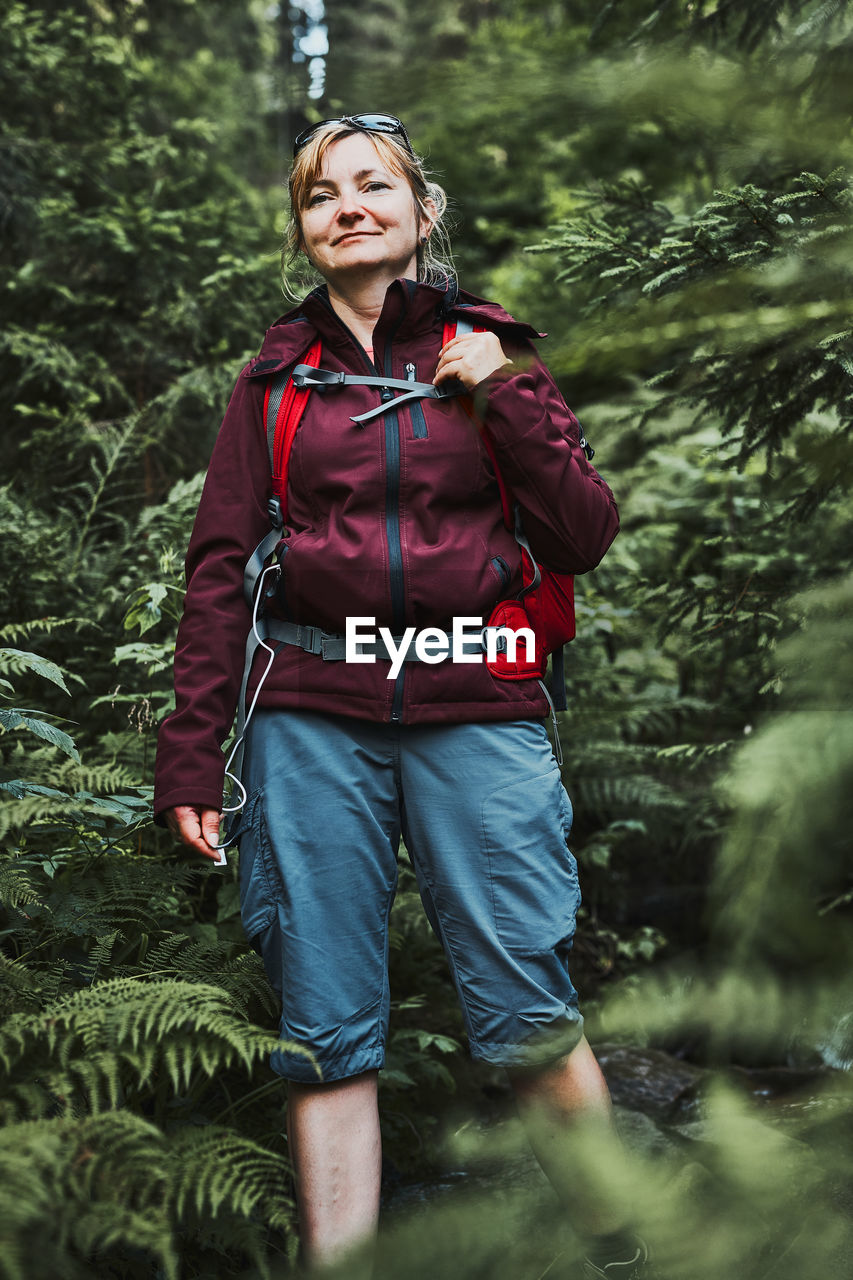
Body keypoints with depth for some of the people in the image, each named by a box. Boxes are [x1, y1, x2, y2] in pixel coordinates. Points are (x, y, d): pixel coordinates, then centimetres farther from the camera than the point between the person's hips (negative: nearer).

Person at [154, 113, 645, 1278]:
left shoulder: (492, 356, 11)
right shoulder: (274, 375, 12)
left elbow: (585, 541, 4)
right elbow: (219, 567, 8)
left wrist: (507, 399, -5)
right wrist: (192, 748, 2)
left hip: (474, 712, -1)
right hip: (312, 717, 1)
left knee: (530, 1020, -4)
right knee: (326, 1036, 2)